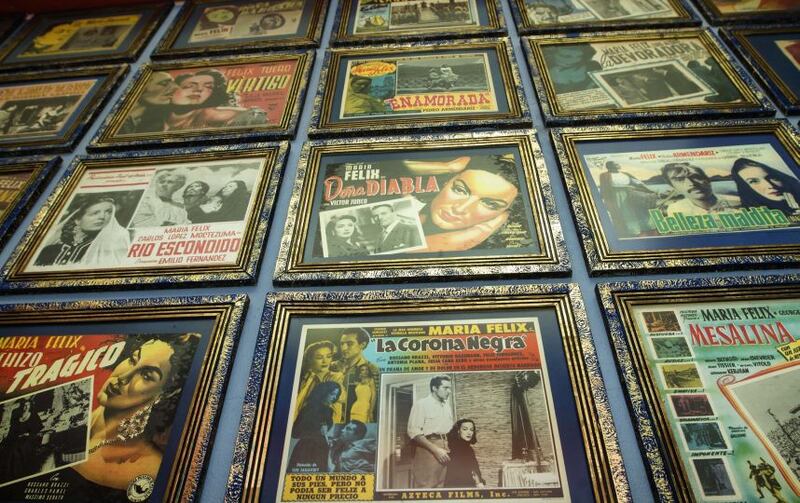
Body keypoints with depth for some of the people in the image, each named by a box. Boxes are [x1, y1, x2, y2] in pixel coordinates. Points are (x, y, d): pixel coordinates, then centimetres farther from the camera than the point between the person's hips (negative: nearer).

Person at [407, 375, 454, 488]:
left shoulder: (447, 406, 15)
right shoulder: (421, 404, -7)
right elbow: (414, 432, -14)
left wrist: (447, 449, 3)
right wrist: (436, 449, -18)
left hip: (444, 450, 7)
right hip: (427, 449, -7)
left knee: (440, 485, 9)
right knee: (425, 487, -6)